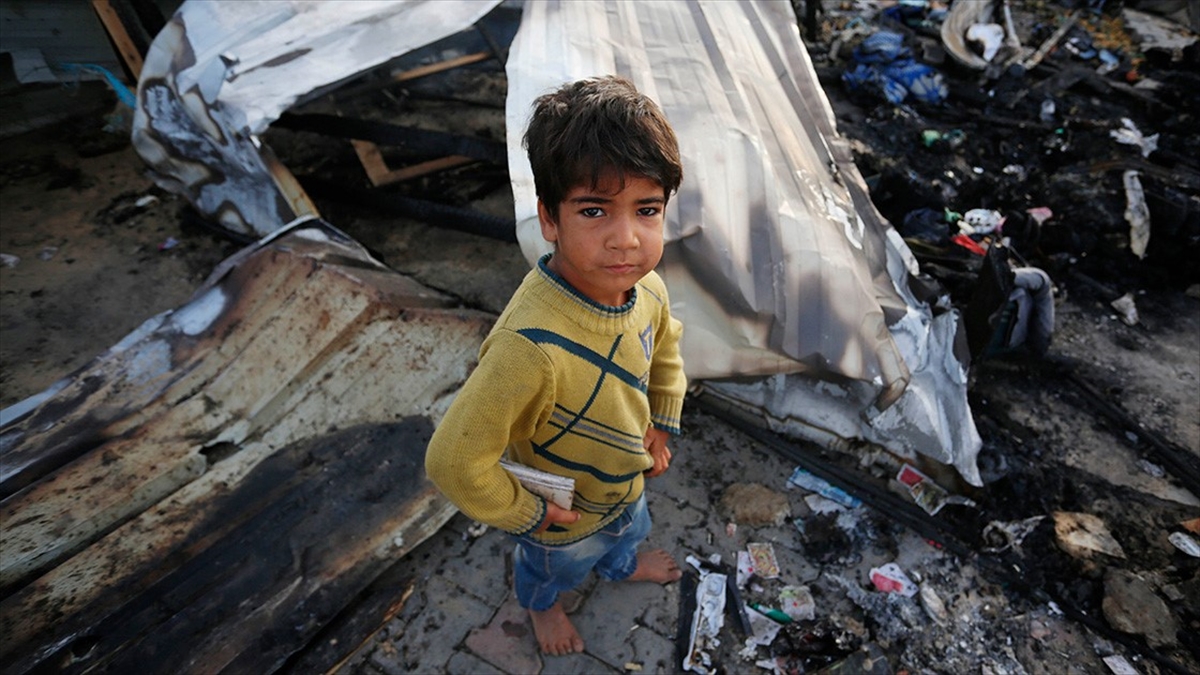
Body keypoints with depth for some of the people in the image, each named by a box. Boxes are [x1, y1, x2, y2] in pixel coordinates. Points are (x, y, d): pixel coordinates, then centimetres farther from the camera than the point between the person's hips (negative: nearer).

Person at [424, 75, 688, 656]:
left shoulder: (647, 287, -24)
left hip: (626, 480, 5)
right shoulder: (532, 346, -48)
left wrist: (662, 423, -2)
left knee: (627, 529, 39)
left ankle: (621, 565, 77)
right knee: (553, 568, 32)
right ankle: (540, 604, 69)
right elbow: (454, 462, -38)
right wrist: (525, 514, -22)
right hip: (564, 519, -5)